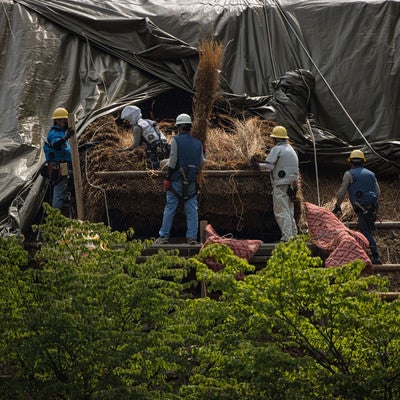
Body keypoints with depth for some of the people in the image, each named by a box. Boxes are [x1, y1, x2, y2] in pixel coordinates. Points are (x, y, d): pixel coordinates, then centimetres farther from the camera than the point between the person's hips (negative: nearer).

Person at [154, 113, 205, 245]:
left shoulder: (176, 140, -5)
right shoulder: (198, 143, 8)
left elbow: (173, 160, -10)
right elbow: (202, 162, 10)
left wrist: (167, 178, -6)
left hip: (177, 180, -3)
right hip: (192, 182, 3)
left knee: (170, 209, 2)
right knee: (192, 210, 5)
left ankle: (164, 236, 2)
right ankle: (192, 237, 0)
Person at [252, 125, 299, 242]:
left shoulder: (277, 149, -7)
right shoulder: (291, 150, 20)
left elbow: (269, 166, -16)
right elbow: (295, 170, 20)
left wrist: (258, 165, 0)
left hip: (281, 185, -9)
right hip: (291, 184, 9)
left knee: (281, 212, -10)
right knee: (289, 212, 13)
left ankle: (287, 237, -17)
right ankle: (293, 235, 12)